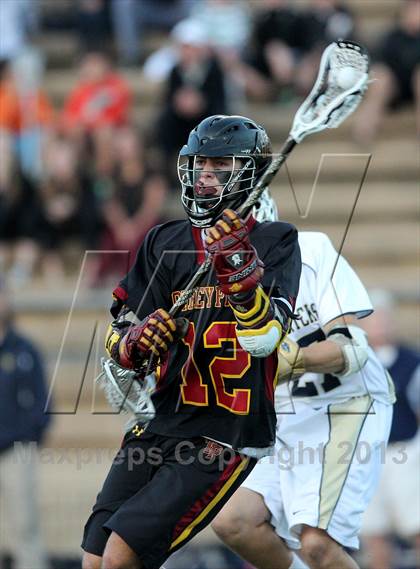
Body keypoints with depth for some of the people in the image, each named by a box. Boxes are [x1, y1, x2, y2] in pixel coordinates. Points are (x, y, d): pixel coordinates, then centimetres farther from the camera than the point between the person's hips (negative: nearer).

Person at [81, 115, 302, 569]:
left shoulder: (275, 242, -3)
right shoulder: (165, 242, 11)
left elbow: (263, 339, -16)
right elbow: (118, 337, 8)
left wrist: (238, 264, -29)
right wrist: (135, 343, -16)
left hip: (227, 437, -6)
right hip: (160, 424, 6)